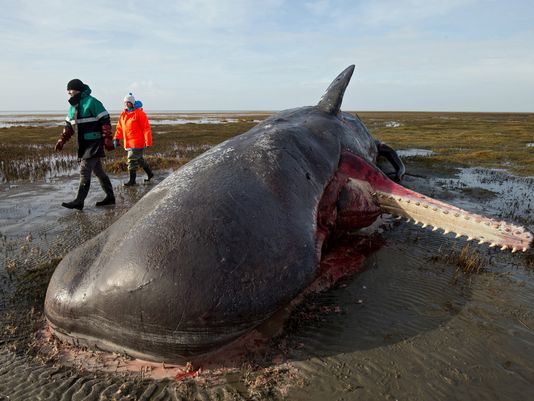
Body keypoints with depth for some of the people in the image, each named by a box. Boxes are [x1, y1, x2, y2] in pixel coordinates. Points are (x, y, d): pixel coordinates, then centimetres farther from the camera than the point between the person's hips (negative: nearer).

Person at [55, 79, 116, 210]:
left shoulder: (91, 102, -10)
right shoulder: (73, 106, 17)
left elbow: (105, 121, -15)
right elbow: (68, 125, 22)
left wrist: (108, 140, -20)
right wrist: (61, 140, 14)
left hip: (94, 143, -9)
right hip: (83, 145, 9)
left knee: (84, 171, -10)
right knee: (98, 171, 12)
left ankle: (79, 201, -7)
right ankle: (110, 197, 21)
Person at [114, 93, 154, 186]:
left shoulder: (139, 113, -10)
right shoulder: (123, 114, 12)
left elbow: (146, 128, -13)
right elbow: (119, 128, 16)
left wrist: (148, 142, -17)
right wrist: (117, 139, 7)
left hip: (137, 143, -8)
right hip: (128, 143, 8)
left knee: (132, 160, -9)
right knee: (139, 159, 18)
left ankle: (132, 180, 1)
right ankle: (149, 174, 33)